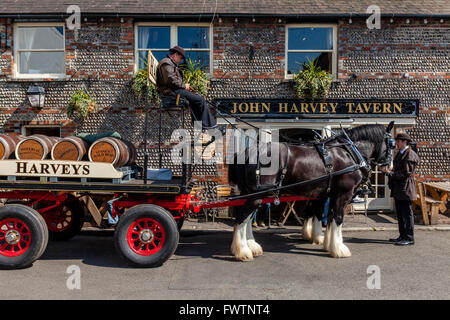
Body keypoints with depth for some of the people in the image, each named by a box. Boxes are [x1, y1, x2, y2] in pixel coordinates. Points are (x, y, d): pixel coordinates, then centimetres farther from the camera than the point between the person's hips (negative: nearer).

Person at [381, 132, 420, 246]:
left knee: (407, 214, -3)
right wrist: (388, 171, 2)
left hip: (405, 190, -10)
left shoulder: (410, 155, -13)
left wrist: (390, 173, -17)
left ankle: (409, 238, 4)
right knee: (400, 215, 15)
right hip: (398, 190, 10)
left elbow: (406, 173, -19)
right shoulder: (399, 154, 17)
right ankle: (402, 236, 24)